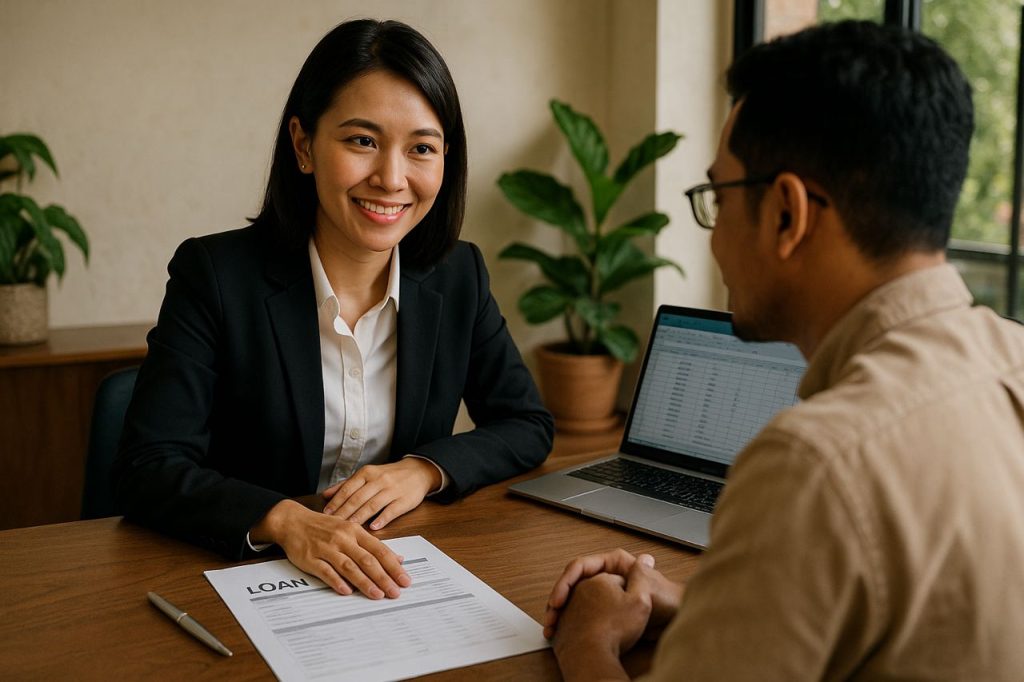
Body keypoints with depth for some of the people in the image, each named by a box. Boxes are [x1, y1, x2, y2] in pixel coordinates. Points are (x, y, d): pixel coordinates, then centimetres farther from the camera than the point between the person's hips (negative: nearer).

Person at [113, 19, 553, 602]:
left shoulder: (460, 276, 2)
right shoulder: (215, 274, -9)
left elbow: (529, 426, 8)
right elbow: (148, 468, -14)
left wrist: (425, 469, -11)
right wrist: (286, 521, -31)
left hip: (402, 578, 2)